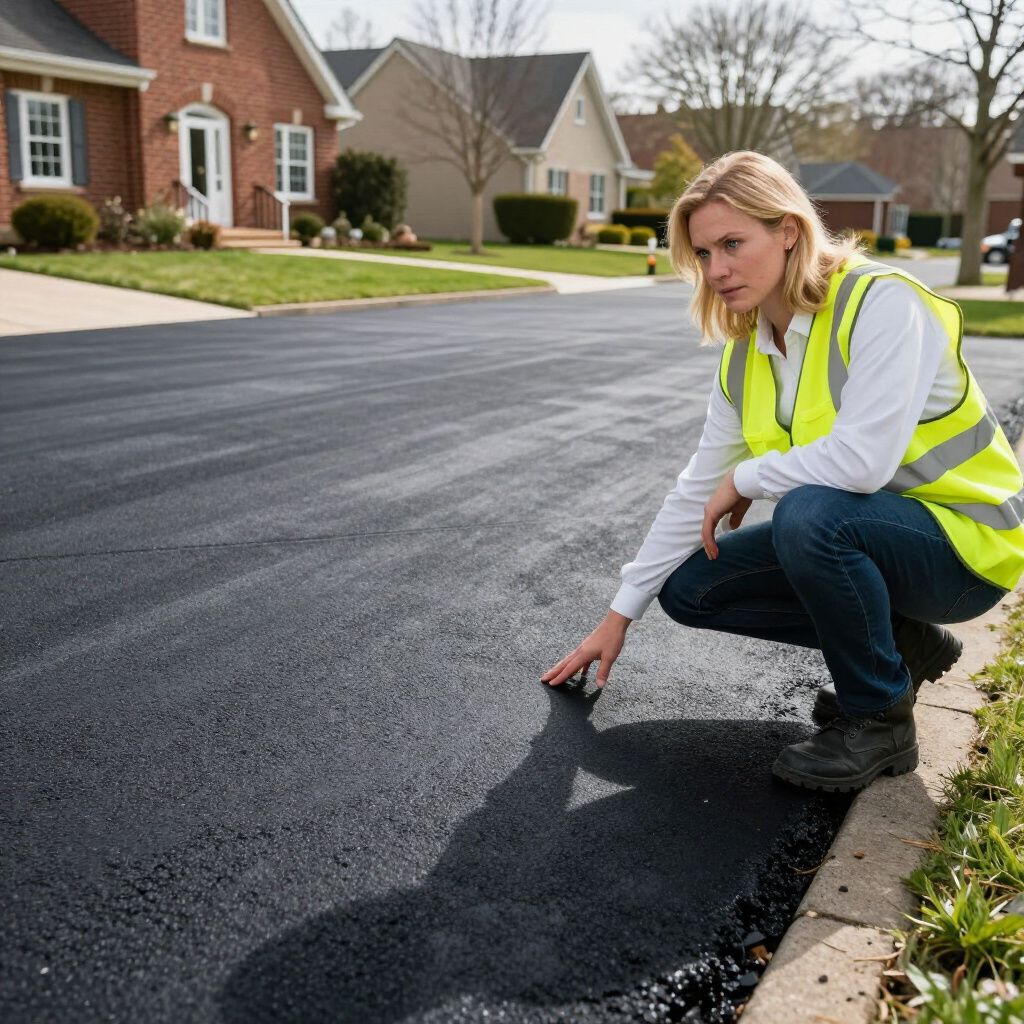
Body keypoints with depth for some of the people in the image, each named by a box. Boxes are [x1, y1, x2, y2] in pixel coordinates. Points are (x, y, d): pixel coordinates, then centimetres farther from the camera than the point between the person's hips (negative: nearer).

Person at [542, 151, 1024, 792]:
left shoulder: (883, 302, -22)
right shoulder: (745, 354, 0)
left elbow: (862, 460, -35)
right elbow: (698, 492, 5)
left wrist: (746, 478, -17)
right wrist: (621, 615, 6)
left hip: (964, 541, -7)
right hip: (853, 537, 8)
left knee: (810, 513, -36)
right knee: (688, 587, -1)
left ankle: (880, 720, -11)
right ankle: (899, 644, 10)